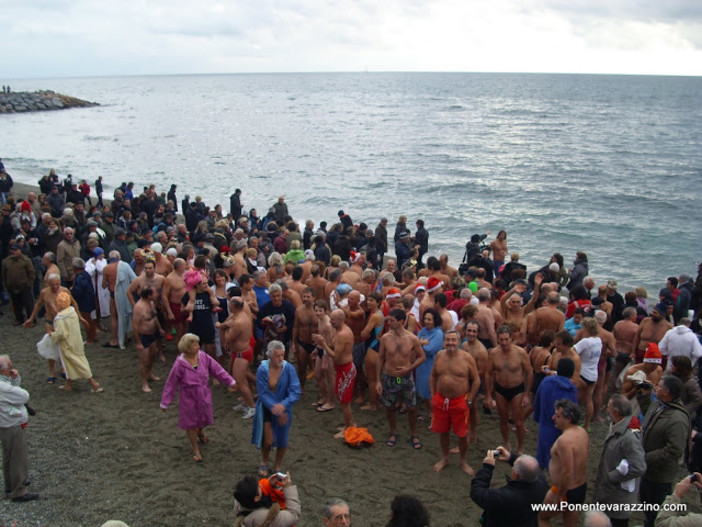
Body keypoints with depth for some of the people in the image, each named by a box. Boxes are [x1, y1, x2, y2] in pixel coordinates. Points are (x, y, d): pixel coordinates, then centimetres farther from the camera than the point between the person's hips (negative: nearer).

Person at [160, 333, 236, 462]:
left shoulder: (203, 357, -13)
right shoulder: (180, 364, -22)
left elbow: (217, 370, -3)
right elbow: (171, 384, -14)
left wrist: (230, 382, -1)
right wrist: (165, 403, -9)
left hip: (204, 396, 4)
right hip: (188, 398, -4)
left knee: (204, 420, 22)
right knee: (190, 424, 11)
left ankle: (200, 432, 59)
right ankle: (196, 450, 31)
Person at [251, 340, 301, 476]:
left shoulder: (289, 368, -19)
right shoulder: (262, 369, -19)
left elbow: (296, 391, -22)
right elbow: (263, 393, -17)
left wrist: (283, 405, -37)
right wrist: (274, 408, -26)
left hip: (284, 409, 1)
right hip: (266, 408, -1)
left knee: (282, 440, 11)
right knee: (268, 440, -2)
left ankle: (277, 466, 38)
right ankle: (264, 463, 31)